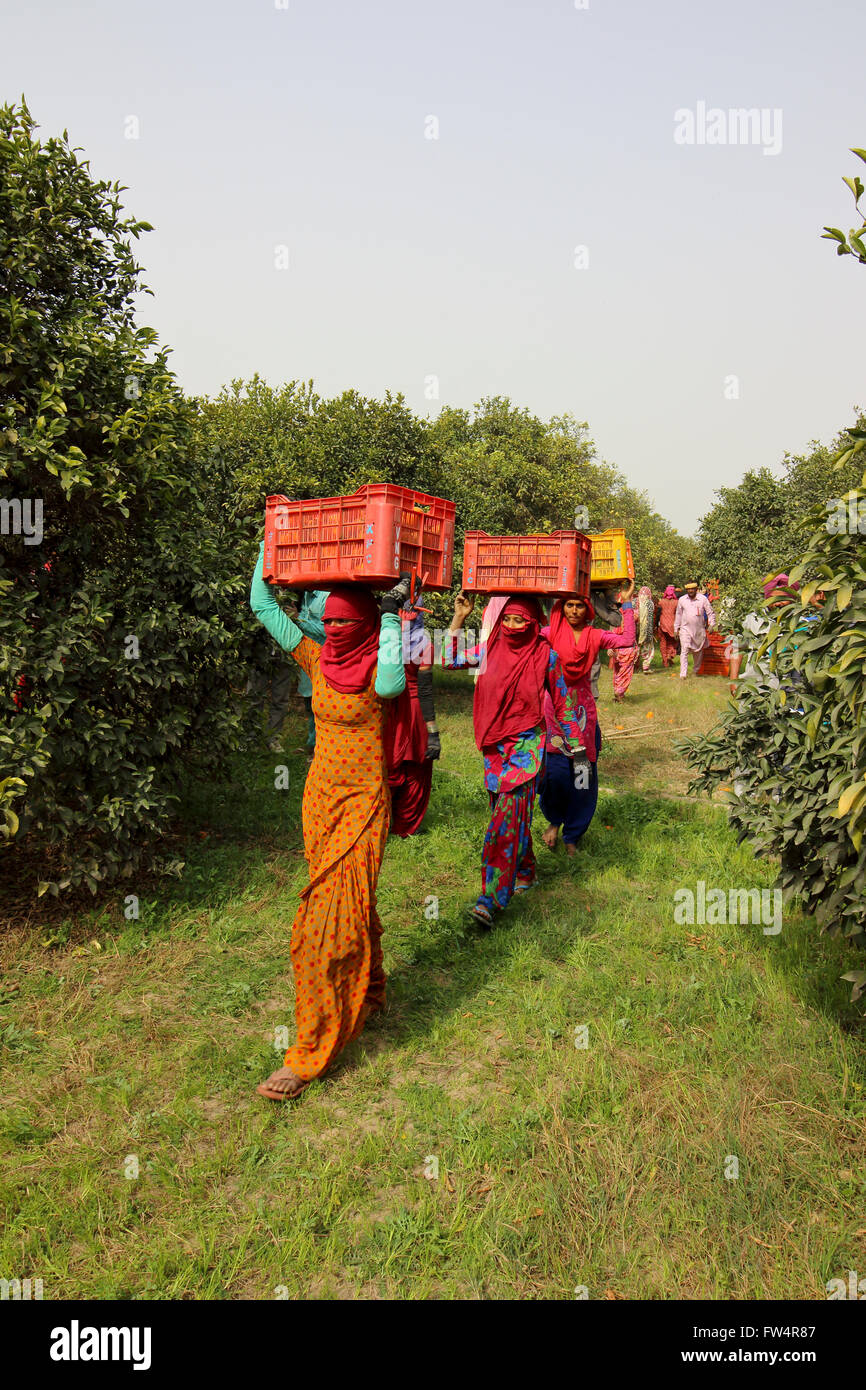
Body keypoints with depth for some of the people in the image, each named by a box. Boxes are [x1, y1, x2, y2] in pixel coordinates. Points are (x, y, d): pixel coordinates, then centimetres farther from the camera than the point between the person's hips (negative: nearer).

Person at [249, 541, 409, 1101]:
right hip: (320, 796, 6)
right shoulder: (317, 659, 4)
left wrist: (392, 617, -27)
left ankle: (310, 1052, 2)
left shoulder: (378, 664, -10)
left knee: (330, 916, -7)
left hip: (364, 801, -6)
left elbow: (390, 684, -36)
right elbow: (262, 603, 6)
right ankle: (370, 991, 41)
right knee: (352, 904, 19)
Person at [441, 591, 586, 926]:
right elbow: (449, 660, 8)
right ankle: (525, 872, 36)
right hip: (494, 744, 4)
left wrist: (577, 748, 4)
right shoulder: (489, 648, 1)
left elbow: (562, 703, 1)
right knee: (511, 813, 14)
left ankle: (492, 897, -14)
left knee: (508, 814, -13)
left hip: (527, 745, -4)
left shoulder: (546, 655, -7)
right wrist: (459, 619, 0)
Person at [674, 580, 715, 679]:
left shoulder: (703, 599, -1)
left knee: (699, 652, 11)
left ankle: (696, 671, 30)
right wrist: (676, 628, 14)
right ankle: (683, 674, -14)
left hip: (699, 630, 0)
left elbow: (710, 612, 4)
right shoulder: (682, 600, 4)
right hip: (685, 629, 0)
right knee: (684, 651, -12)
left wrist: (711, 624, -9)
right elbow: (678, 614, 14)